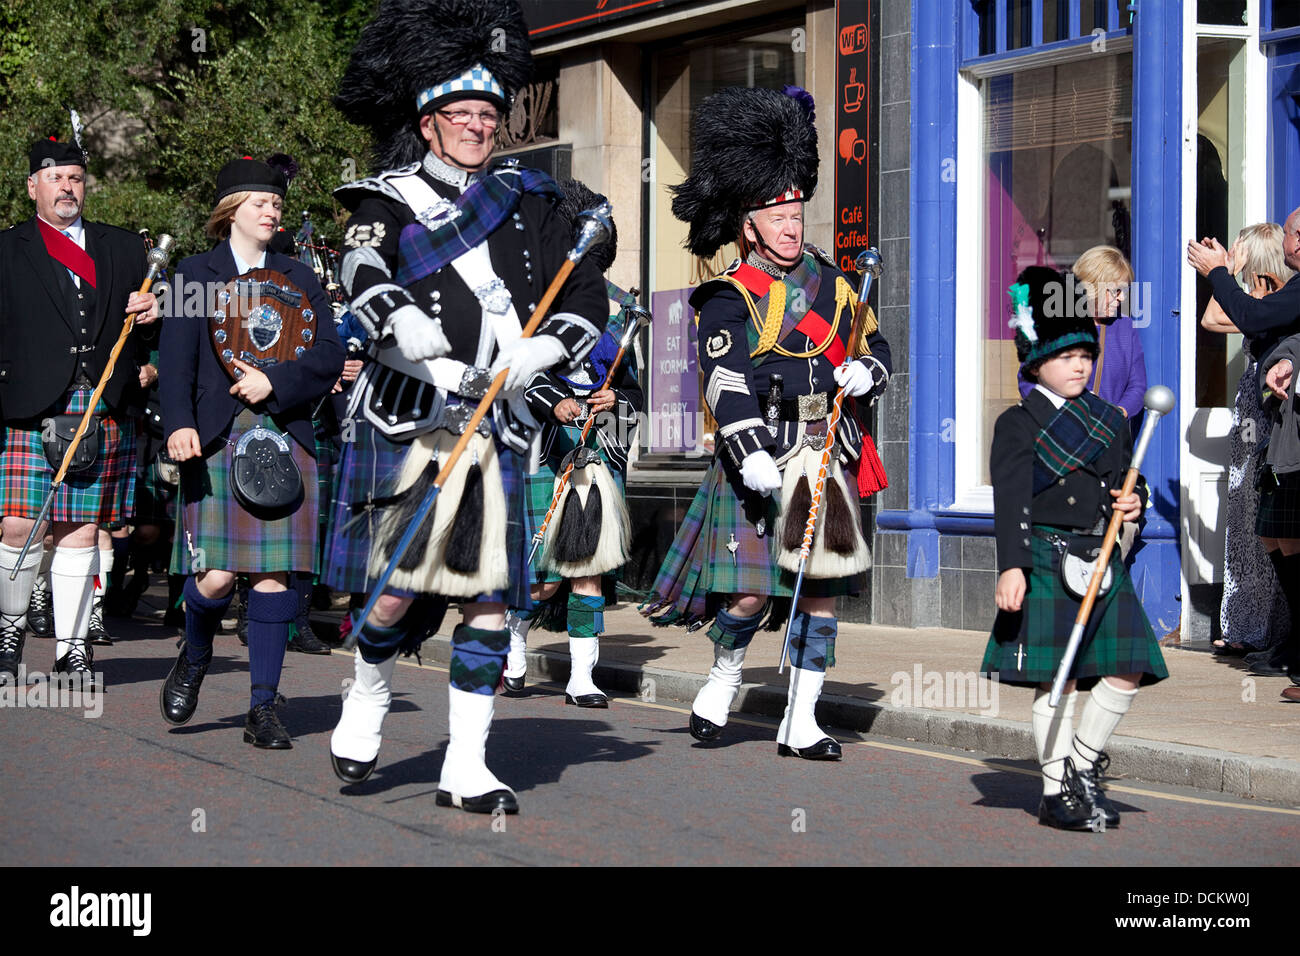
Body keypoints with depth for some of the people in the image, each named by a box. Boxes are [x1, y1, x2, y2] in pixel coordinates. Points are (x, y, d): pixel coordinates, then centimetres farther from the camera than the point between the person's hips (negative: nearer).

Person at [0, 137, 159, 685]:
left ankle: (72, 647, 10)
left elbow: (145, 315, 21)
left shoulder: (123, 249, 17)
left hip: (106, 411, 2)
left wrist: (153, 311, -3)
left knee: (82, 530, 3)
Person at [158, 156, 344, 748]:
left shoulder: (298, 279, 16)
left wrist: (275, 380, -11)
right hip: (217, 439, -2)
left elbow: (329, 355, 6)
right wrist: (179, 424, -18)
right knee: (216, 576, -10)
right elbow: (175, 360, -2)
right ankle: (194, 659, 22)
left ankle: (263, 710, 3)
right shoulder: (196, 274, 8)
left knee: (274, 572, -3)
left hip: (285, 440, 2)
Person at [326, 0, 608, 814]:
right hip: (415, 423, -3)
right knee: (404, 585, -10)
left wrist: (527, 358, -7)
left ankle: (466, 769, 8)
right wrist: (432, 350, -37)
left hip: (500, 429, 4)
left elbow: (588, 302, 12)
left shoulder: (526, 202, 15)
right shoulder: (391, 202, 3)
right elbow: (366, 286, -19)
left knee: (490, 599, 1)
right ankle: (370, 695, 20)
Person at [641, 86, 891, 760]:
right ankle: (725, 676, 20)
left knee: (822, 589, 3)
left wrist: (865, 370, 1)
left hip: (826, 453, 6)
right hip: (760, 454, -5)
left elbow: (874, 341, 25)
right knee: (752, 589, -10)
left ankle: (800, 724, 10)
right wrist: (750, 451, -31)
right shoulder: (729, 299, -5)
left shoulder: (827, 280, 14)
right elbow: (726, 380, -18)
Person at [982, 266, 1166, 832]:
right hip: (1046, 561, -5)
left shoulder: (1111, 422, 15)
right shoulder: (1018, 425, -2)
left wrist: (1132, 505, 1)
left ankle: (1083, 766, 17)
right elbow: (1010, 500, -10)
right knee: (1057, 680, -4)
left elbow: (1124, 486, 25)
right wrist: (1011, 566, -19)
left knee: (1127, 672, -2)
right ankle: (1057, 792, 6)